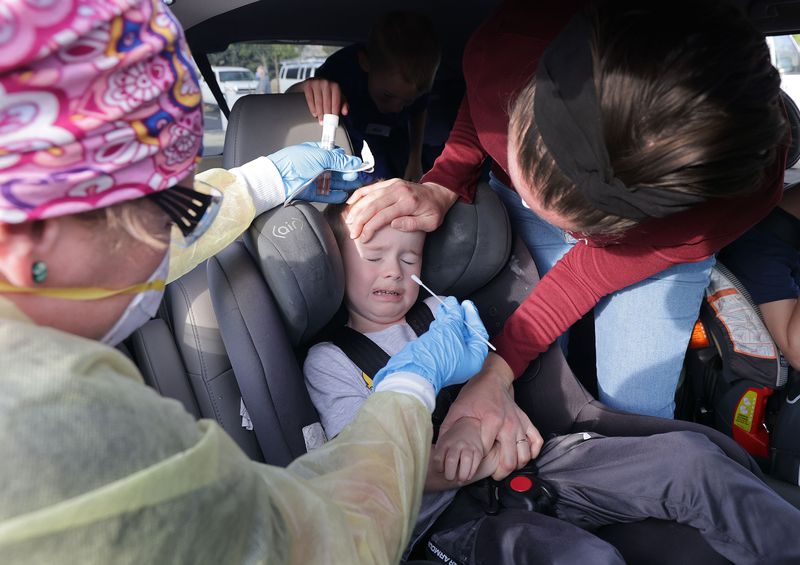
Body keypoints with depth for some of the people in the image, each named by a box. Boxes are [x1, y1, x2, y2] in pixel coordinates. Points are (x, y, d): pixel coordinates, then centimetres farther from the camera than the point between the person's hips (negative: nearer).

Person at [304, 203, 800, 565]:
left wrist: (472, 426, -15)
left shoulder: (442, 312, 16)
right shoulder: (328, 360, 2)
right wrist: (494, 458, -17)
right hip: (447, 507, -4)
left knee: (686, 457, -12)